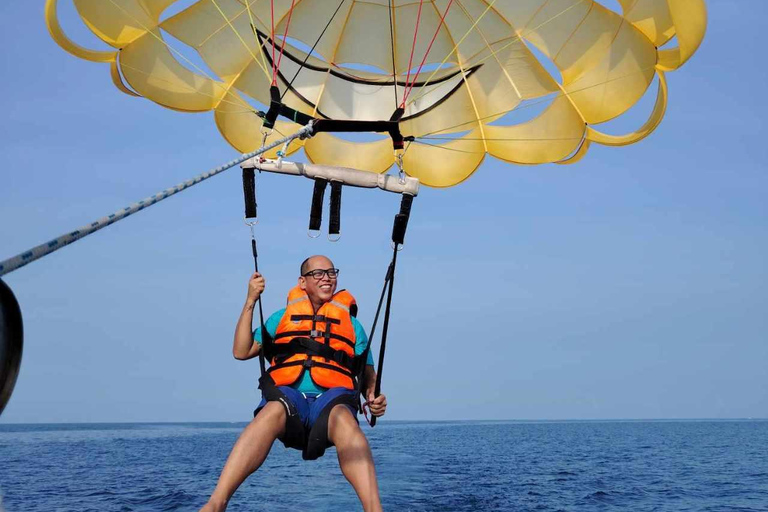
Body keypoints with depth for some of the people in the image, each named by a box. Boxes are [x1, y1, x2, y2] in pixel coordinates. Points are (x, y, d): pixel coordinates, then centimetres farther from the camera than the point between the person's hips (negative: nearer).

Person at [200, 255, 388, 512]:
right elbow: (241, 352, 17)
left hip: (332, 398, 0)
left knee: (343, 418, -38)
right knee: (274, 409, -38)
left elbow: (368, 374, 21)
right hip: (287, 397, 0)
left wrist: (374, 397, -2)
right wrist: (250, 302, 9)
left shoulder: (351, 323, 26)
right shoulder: (282, 317, 25)